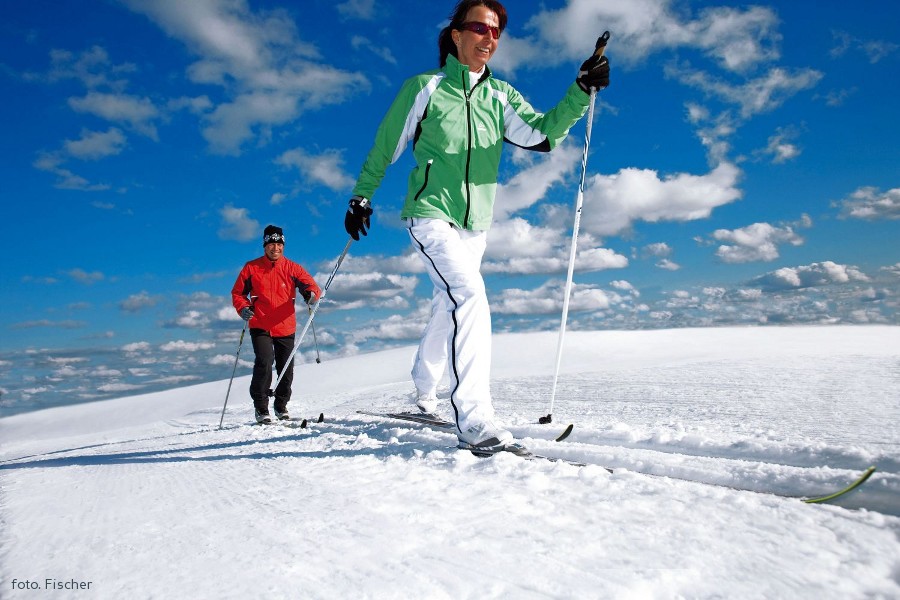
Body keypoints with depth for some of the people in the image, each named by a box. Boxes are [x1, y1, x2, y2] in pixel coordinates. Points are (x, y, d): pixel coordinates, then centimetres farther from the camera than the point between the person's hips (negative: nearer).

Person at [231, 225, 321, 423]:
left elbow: (311, 285, -3)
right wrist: (243, 308, -12)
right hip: (260, 326, -2)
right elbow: (238, 293, 8)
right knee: (264, 362, -19)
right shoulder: (251, 268, 2)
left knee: (286, 369, 7)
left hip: (286, 327, 2)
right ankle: (261, 407, -2)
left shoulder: (292, 268, 3)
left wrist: (312, 294, -27)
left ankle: (281, 405, 30)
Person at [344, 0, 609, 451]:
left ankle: (424, 390, 35)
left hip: (475, 224, 5)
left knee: (450, 309, 13)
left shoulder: (501, 96, 11)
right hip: (431, 215, -5)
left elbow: (543, 133, -3)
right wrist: (360, 197, 6)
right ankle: (473, 419, -25)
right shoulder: (424, 88, 1)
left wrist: (582, 91, -14)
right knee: (469, 294, -25)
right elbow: (384, 147, 7)